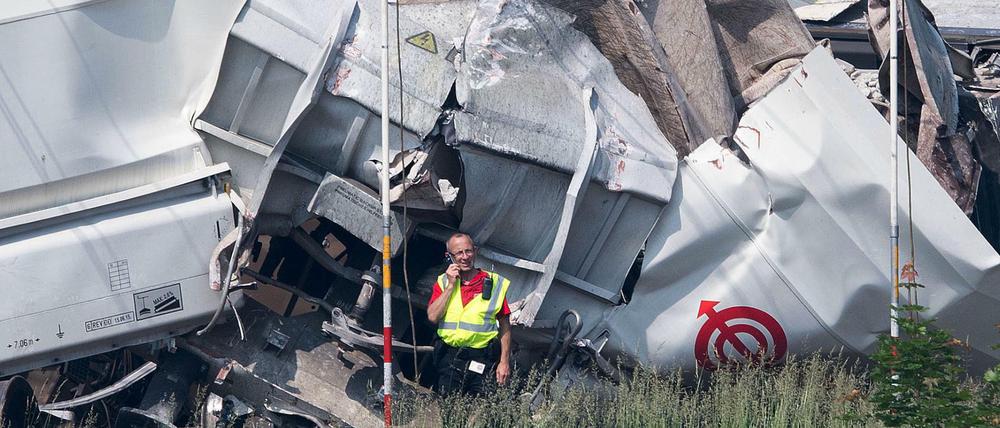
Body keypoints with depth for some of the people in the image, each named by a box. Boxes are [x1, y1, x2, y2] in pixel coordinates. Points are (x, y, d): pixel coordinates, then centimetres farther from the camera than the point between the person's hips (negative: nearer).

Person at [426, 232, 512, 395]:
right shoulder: (443, 282, 9)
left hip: (482, 360, -2)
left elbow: (505, 327, 4)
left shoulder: (494, 283, 3)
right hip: (449, 359, 2)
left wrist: (504, 362, -2)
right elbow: (433, 317, -6)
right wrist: (451, 285, -6)